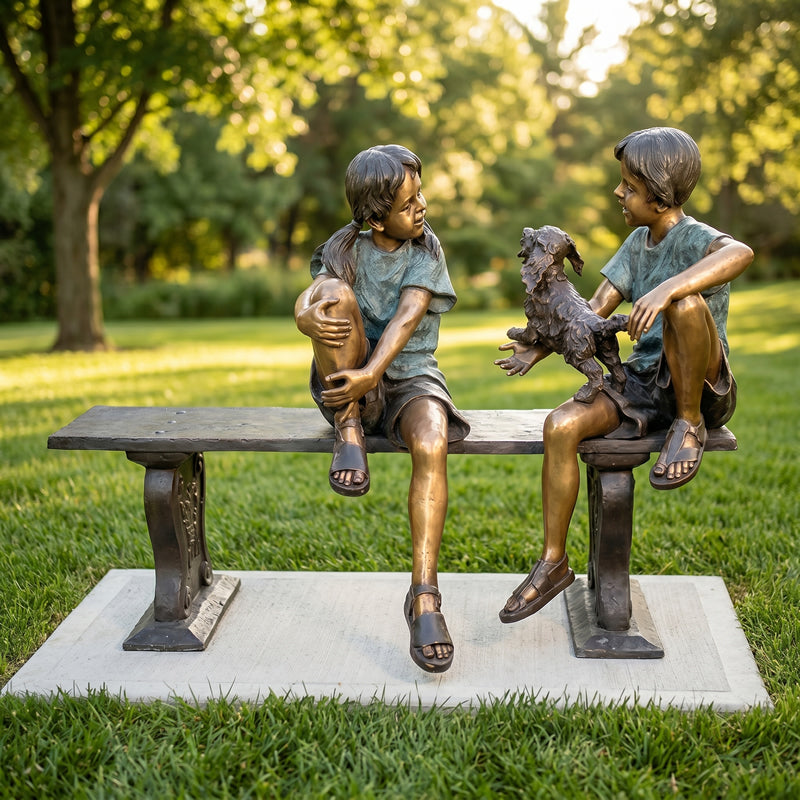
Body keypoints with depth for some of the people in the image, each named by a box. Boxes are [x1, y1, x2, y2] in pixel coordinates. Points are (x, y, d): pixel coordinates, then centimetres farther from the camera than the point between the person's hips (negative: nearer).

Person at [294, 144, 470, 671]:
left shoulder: (427, 249, 2)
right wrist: (311, 316, -39)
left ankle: (424, 594, -30)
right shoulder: (348, 248, 4)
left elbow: (407, 317, -15)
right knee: (336, 294, -28)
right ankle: (350, 433, -21)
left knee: (432, 443, -35)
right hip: (346, 383, 0)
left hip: (410, 377, 0)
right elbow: (305, 304, -12)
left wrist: (371, 373, -31)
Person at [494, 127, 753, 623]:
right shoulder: (638, 242, 12)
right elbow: (594, 311, 9)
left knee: (686, 304, -35)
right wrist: (540, 348, -4)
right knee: (562, 425, -18)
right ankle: (554, 562, -8)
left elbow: (740, 253, -38)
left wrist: (665, 289, -50)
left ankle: (690, 426, -13)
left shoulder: (695, 239, -13)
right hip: (644, 384, 6)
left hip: (705, 389, -6)